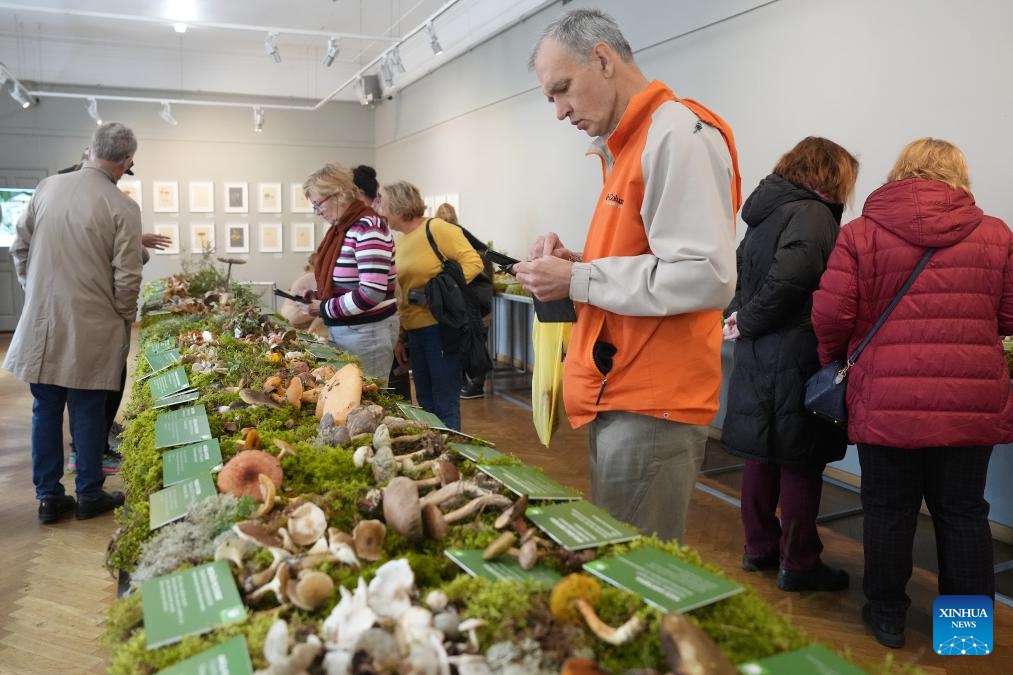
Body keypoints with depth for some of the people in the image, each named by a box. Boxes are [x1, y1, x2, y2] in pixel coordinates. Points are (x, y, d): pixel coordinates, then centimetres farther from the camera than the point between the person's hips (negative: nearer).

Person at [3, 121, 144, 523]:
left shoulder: (47, 187, 2)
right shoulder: (122, 207, -13)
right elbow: (126, 278, -13)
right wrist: (125, 321, 3)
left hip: (40, 323, 4)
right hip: (91, 328, -4)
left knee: (46, 409, 14)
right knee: (88, 412, 8)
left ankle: (48, 496, 23)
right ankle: (89, 495, 21)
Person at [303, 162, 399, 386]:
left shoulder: (367, 226, -18)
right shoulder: (342, 228, 10)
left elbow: (372, 292, -26)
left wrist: (326, 309, -14)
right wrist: (319, 296, 4)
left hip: (367, 332, -9)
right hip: (343, 330, 9)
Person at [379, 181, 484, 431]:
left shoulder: (437, 229, -9)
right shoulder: (400, 242, 13)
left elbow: (473, 261, -14)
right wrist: (400, 337, 17)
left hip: (441, 327, -8)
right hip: (414, 331, 8)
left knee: (445, 406, -2)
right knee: (425, 405, 16)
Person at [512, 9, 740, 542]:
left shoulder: (678, 134, -12)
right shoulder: (627, 147, 17)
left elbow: (706, 275, -22)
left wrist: (579, 281, -15)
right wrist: (575, 263, 6)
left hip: (650, 412, -9)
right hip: (619, 399, 9)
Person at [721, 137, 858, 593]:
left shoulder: (764, 213, 14)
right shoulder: (812, 215, -14)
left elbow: (741, 272, 19)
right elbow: (788, 278, -28)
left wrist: (737, 314, 5)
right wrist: (747, 324, -15)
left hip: (757, 359, 9)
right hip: (795, 362, -9)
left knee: (762, 456, 16)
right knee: (801, 463, 3)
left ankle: (759, 547, 29)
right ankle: (798, 563, 14)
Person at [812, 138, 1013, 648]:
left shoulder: (860, 233, -3)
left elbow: (830, 315, -9)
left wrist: (832, 357, 11)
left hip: (887, 400, -2)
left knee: (889, 509, 11)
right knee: (963, 511, 15)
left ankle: (886, 615, 26)